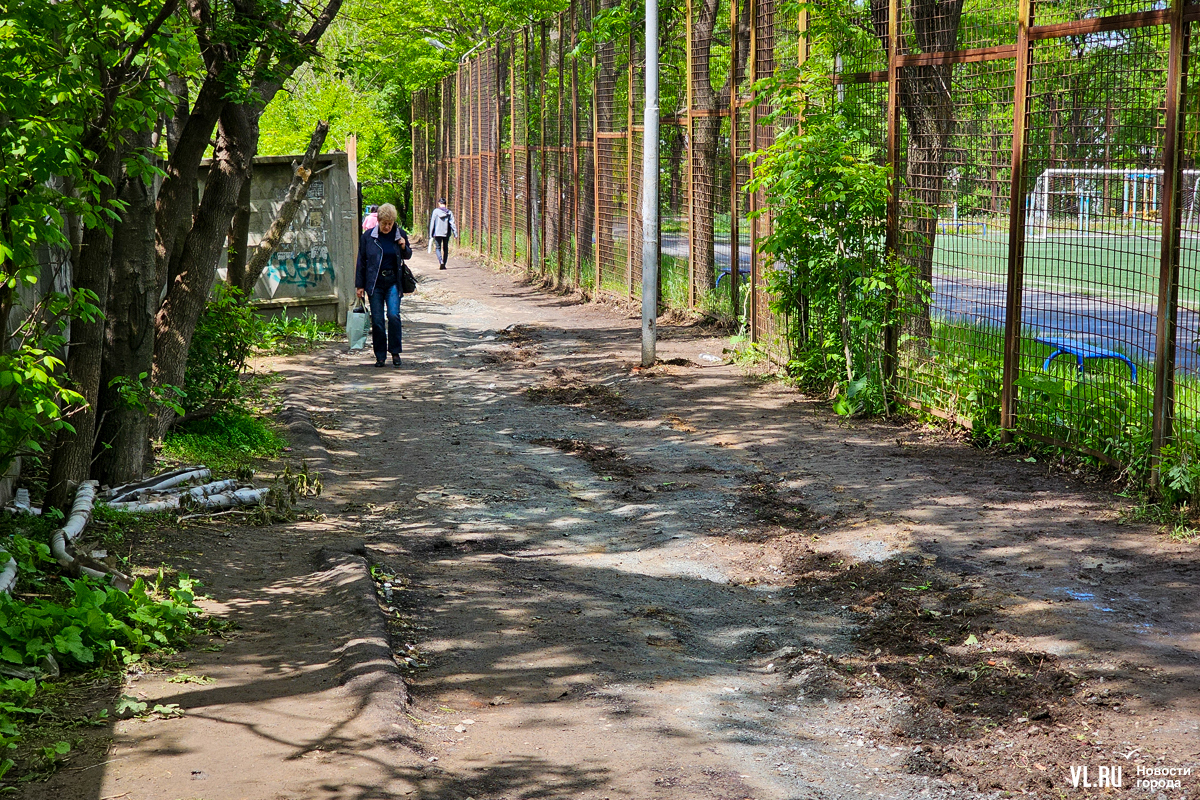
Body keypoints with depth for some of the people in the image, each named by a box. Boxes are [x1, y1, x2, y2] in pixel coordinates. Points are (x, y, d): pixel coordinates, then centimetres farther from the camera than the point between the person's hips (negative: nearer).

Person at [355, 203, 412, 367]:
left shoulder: (400, 234, 2)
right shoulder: (368, 236, -1)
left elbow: (408, 256, 16)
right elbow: (361, 261, 5)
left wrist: (404, 248, -8)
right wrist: (360, 285, 3)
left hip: (393, 282, 0)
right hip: (375, 283, 0)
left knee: (393, 315, -15)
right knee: (377, 320, -1)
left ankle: (395, 352, -1)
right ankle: (380, 356, 10)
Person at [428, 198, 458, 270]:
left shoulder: (436, 211, -3)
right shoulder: (449, 212, 0)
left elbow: (432, 223, -1)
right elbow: (452, 223, -5)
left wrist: (431, 234, 4)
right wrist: (455, 234, -5)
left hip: (437, 233, -2)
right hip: (446, 233, 2)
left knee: (438, 248, 3)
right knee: (445, 248, 13)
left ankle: (441, 262, -20)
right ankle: (444, 264, 14)